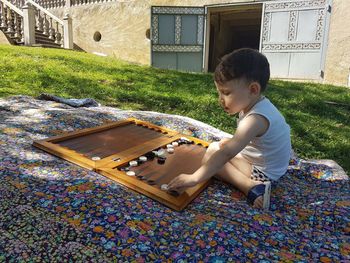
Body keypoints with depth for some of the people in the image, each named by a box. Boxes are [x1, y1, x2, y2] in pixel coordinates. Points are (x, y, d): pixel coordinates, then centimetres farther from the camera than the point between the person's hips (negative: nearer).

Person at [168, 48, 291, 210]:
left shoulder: (256, 118, -34)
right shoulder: (256, 104, -5)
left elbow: (227, 154, -42)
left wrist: (194, 178, -44)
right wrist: (231, 142, 0)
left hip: (263, 171, -9)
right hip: (257, 157, 9)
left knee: (210, 157, -16)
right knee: (214, 148, 18)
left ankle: (251, 186, -21)